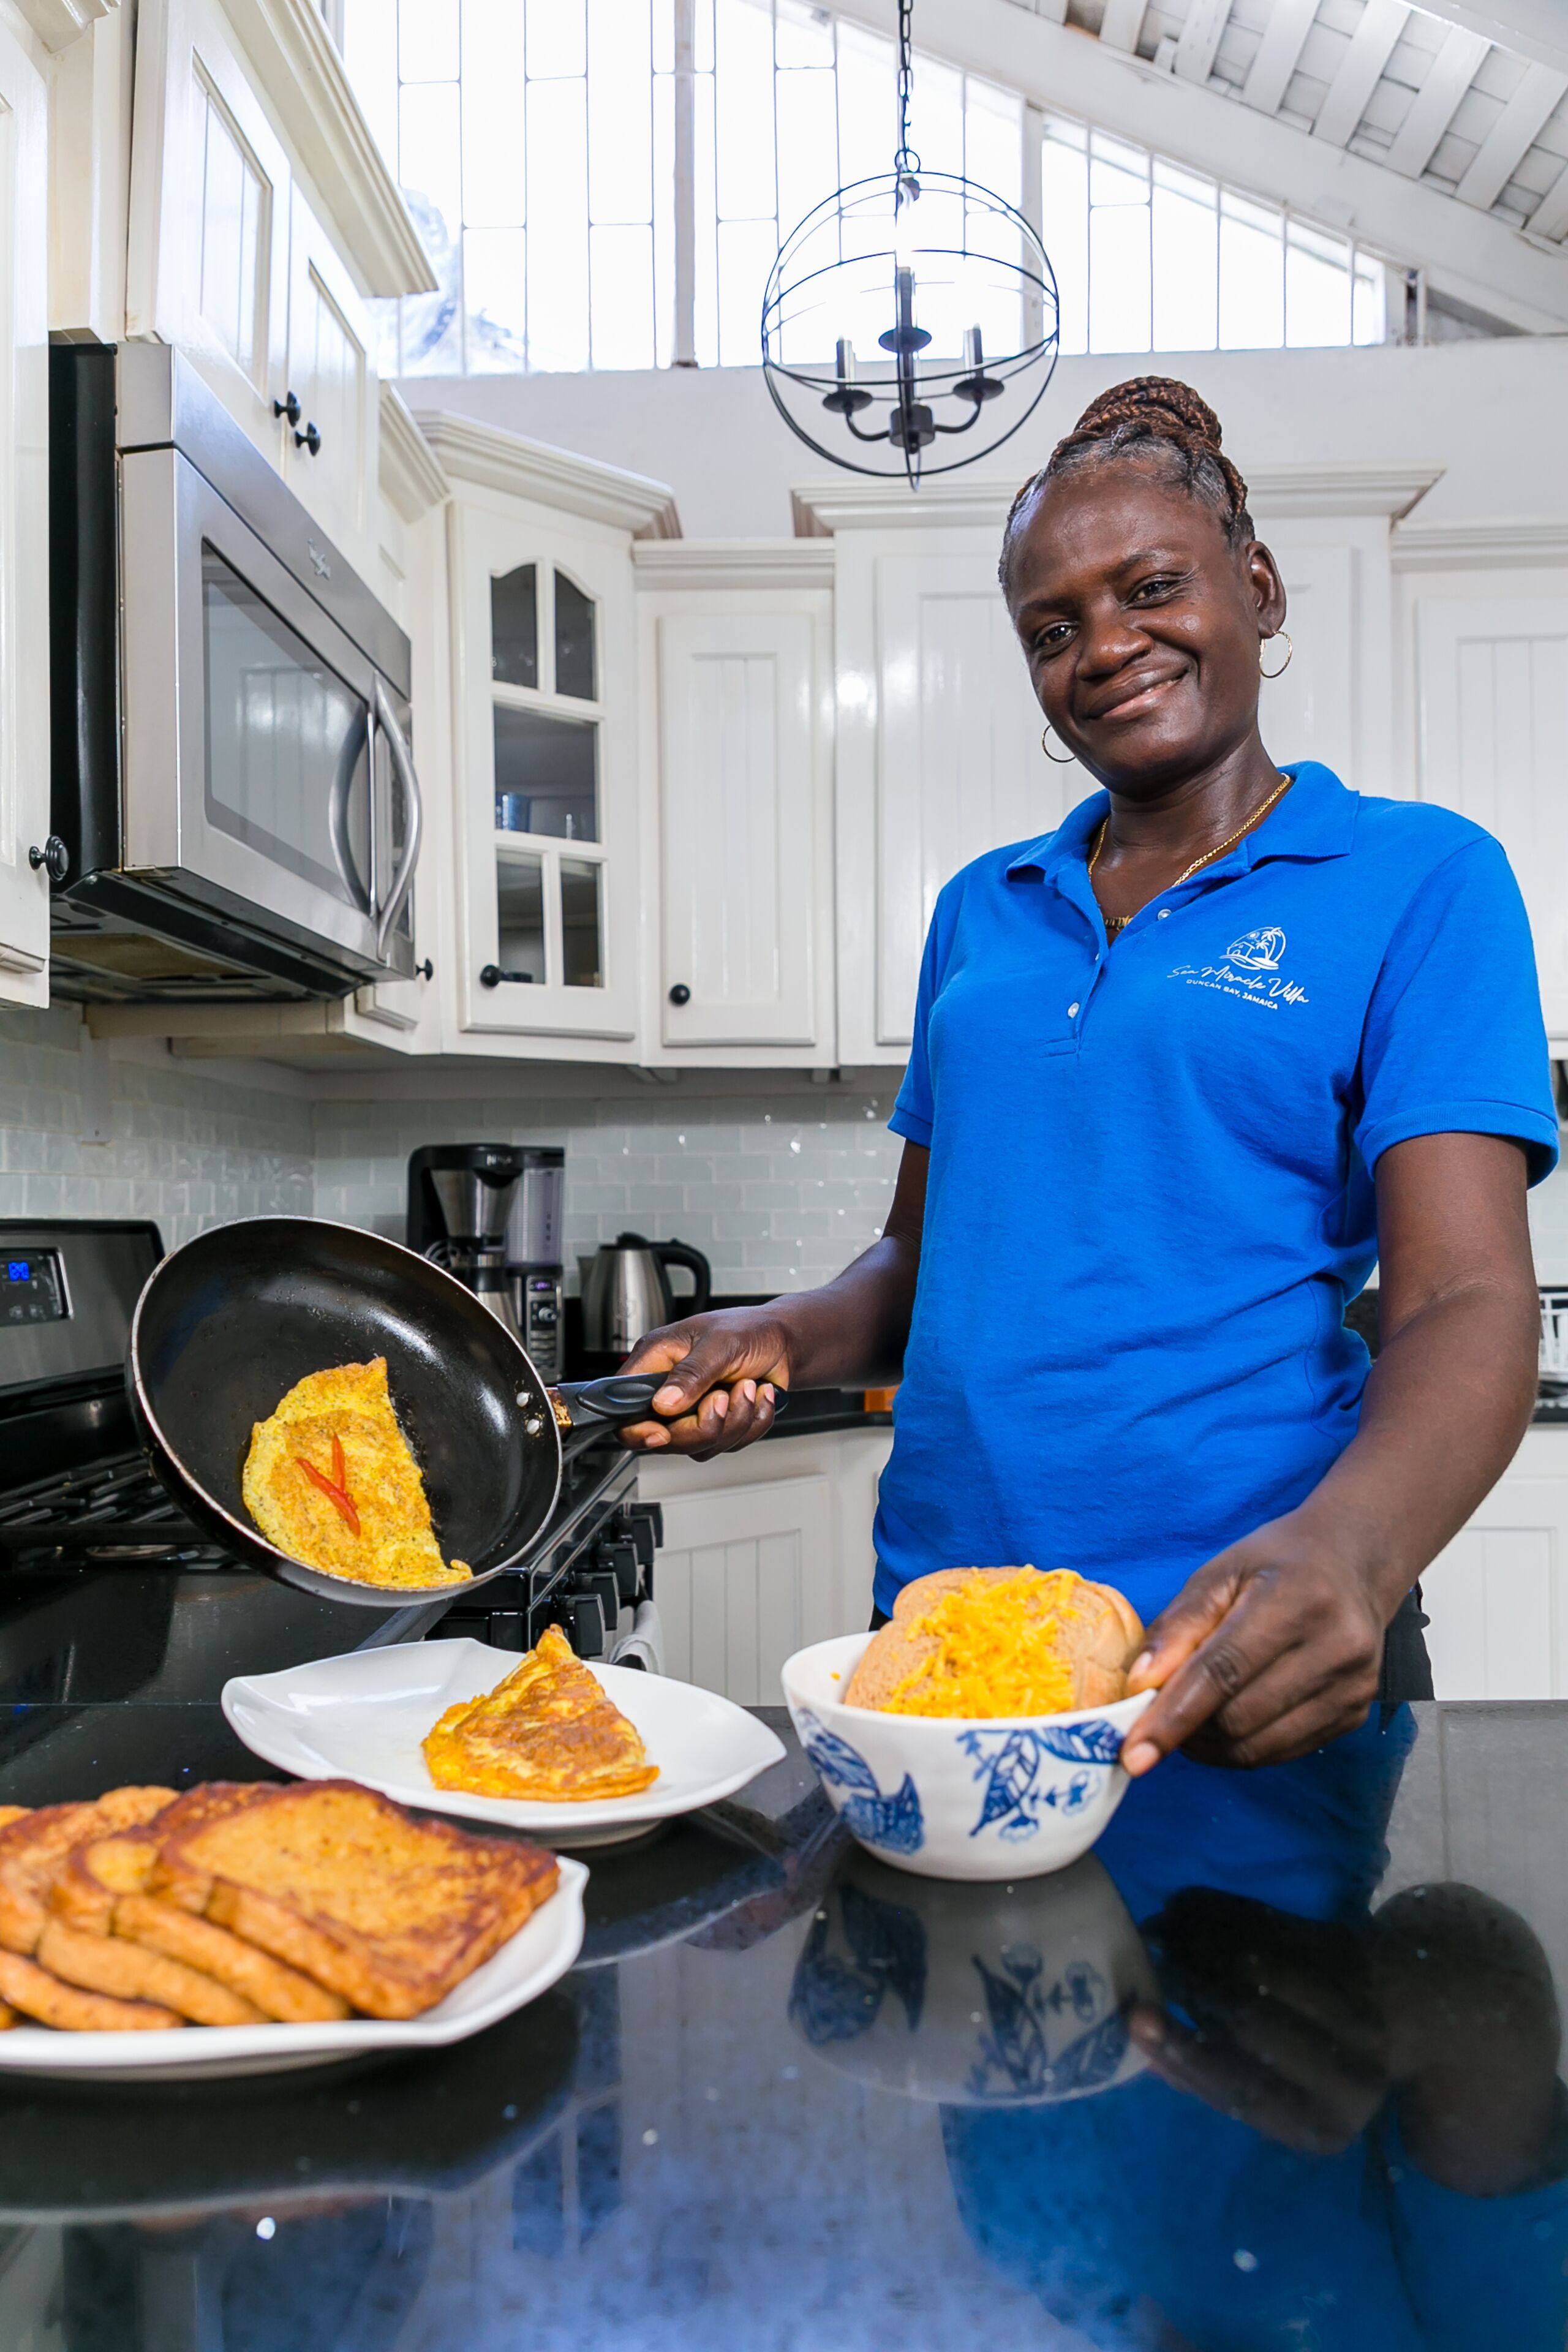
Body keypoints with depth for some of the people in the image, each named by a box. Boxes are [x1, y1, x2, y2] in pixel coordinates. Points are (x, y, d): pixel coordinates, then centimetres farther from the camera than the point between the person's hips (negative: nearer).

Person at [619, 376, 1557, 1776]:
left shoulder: (1419, 881, -4)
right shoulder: (983, 912, 10)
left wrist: (1343, 1554, -33)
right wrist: (789, 1340, -6)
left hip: (1231, 1665, -4)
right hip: (935, 1627, 5)